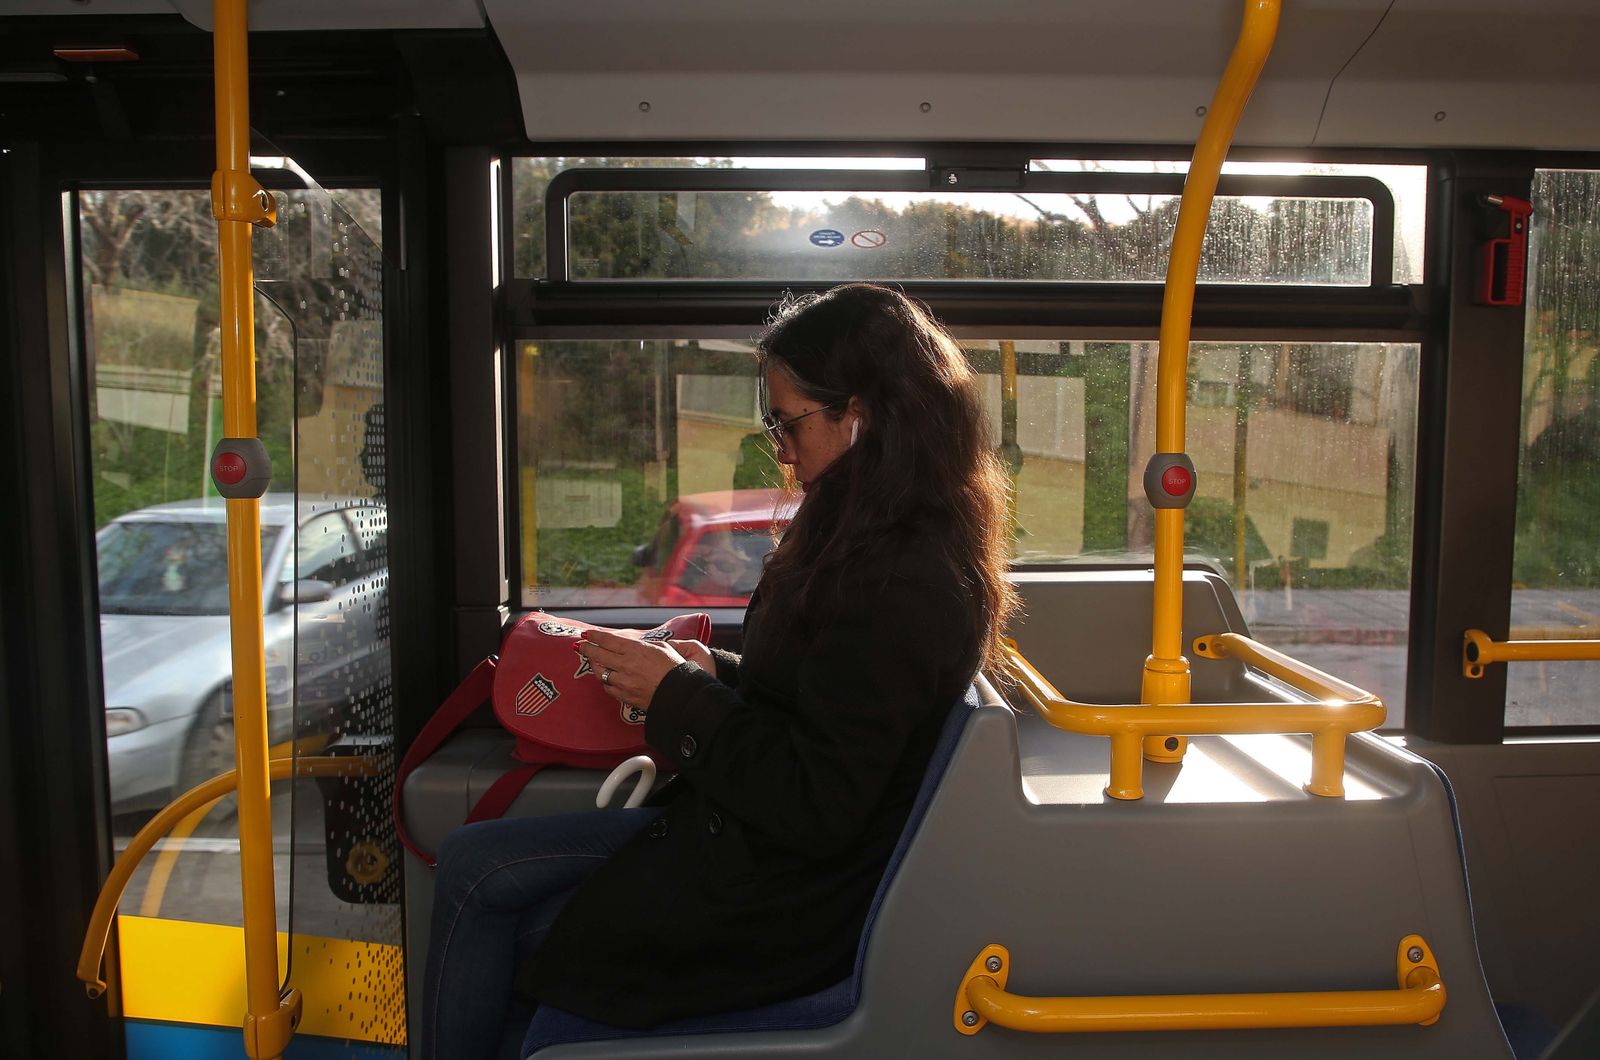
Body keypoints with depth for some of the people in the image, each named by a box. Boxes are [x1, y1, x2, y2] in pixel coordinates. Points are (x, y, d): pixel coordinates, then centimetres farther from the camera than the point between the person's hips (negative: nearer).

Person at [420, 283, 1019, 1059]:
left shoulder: (903, 585, -26)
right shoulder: (881, 541, 5)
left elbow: (816, 810, -25)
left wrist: (678, 699, -16)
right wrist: (713, 673, -1)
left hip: (778, 904, -9)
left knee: (476, 881, 0)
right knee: (473, 864, 7)